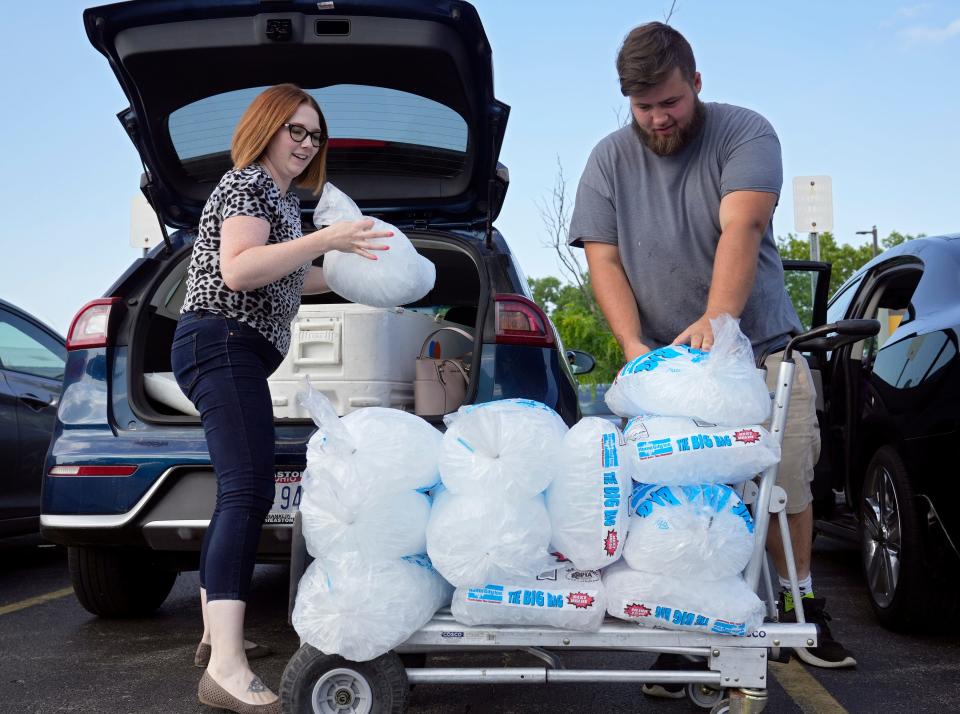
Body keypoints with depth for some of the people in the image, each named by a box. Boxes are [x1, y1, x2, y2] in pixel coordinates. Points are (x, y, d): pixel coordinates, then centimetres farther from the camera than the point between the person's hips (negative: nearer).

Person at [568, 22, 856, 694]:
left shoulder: (745, 133, -5)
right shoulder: (609, 162, 2)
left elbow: (741, 229, -21)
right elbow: (603, 261, -4)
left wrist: (716, 318, -37)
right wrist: (634, 346, -20)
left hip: (764, 349, 0)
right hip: (666, 362, 1)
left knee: (788, 480, 5)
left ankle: (800, 606, 26)